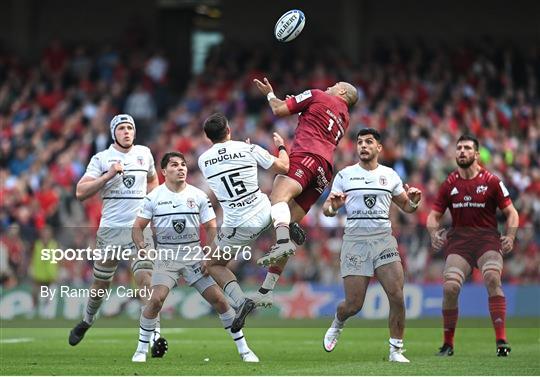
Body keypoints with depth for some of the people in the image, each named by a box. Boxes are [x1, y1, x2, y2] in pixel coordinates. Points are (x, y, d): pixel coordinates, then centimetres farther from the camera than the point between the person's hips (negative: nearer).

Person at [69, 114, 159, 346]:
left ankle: (154, 333, -14)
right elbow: (81, 192, -9)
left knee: (145, 279, -16)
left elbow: (153, 180, 29)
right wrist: (108, 175, -16)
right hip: (111, 228, 0)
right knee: (101, 283, 11)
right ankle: (86, 322, 36)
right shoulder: (101, 159, 0)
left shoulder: (144, 153, 8)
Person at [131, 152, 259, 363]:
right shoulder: (154, 197, -2)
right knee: (156, 300, -20)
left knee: (218, 299, -5)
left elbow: (211, 227, 6)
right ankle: (141, 350, -5)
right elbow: (138, 227, 3)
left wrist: (209, 254, -8)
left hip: (194, 254, 1)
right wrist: (142, 247, -17)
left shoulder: (198, 196, 2)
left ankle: (243, 349, 6)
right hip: (166, 256, -1)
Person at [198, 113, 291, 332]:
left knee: (214, 265, 18)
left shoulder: (203, 161, 0)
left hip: (238, 226, -2)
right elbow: (283, 167, 7)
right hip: (264, 215, 2)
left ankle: (240, 300, -5)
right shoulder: (249, 149, -3)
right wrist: (281, 146, 27)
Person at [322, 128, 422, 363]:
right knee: (353, 304, -4)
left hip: (384, 240, 2)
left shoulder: (390, 175, 10)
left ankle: (396, 350, -1)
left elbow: (405, 207, 19)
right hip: (355, 241, -2)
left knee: (397, 297, -13)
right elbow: (327, 209, 5)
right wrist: (332, 206, -18)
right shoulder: (344, 175, 5)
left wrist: (413, 202, -4)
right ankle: (337, 324, 32)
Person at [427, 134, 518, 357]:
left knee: (492, 278, -28)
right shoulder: (449, 184, 8)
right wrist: (434, 233, -8)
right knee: (450, 287, -17)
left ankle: (501, 341, -26)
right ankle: (448, 344, 0)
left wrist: (510, 237, -12)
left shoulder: (491, 181, 1)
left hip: (487, 238, -2)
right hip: (458, 239, 2)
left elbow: (511, 212, 5)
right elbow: (434, 215, 13)